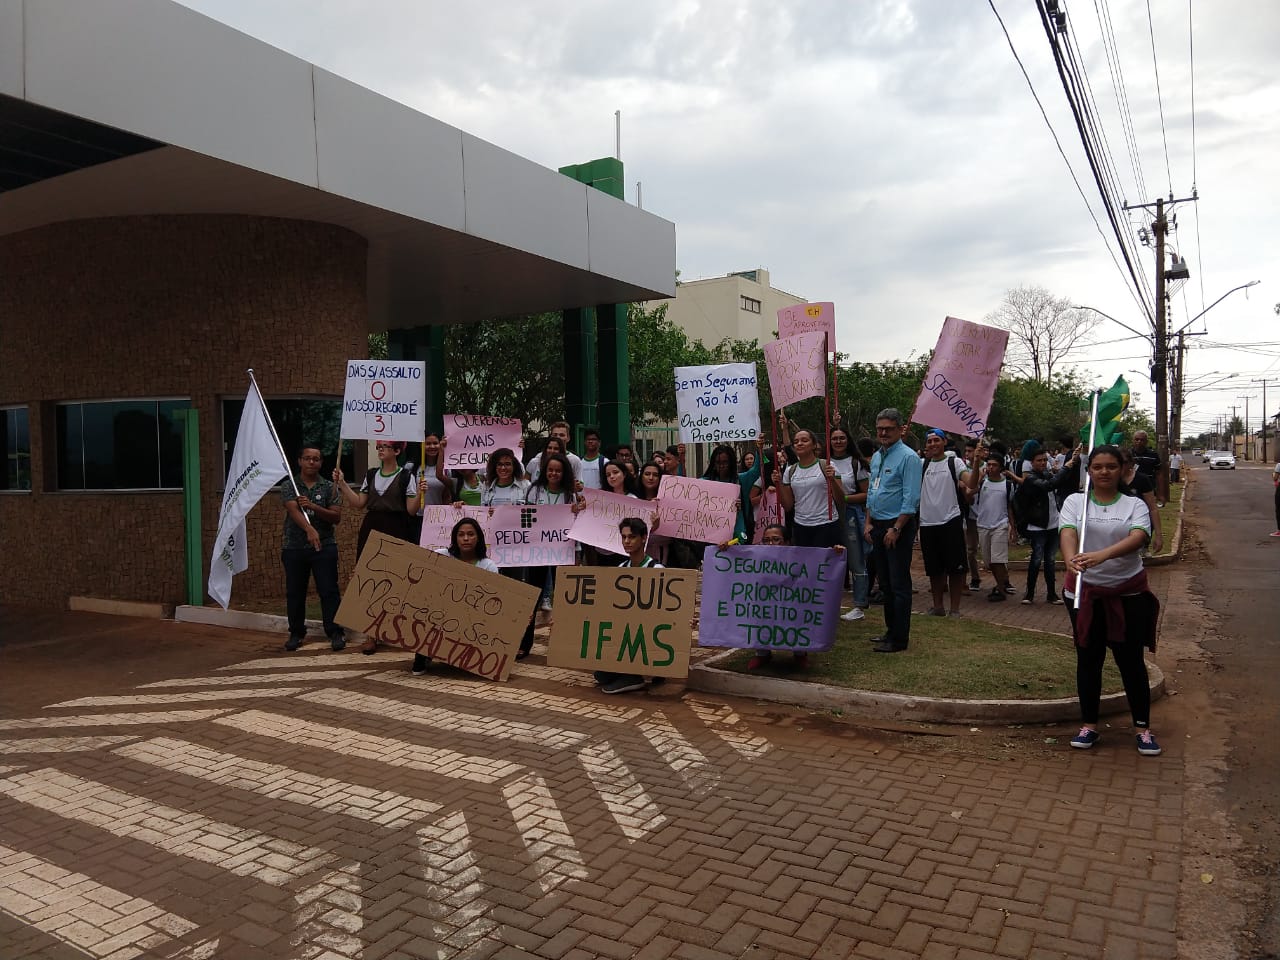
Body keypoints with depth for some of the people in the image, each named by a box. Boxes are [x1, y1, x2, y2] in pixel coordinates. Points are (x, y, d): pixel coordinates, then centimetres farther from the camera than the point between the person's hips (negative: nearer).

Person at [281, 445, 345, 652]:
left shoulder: (329, 488, 4)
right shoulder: (289, 487, 2)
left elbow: (336, 517, -3)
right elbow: (294, 511, -16)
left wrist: (312, 506, -17)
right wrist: (310, 530, -34)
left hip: (324, 547, -1)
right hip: (294, 547, 1)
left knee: (329, 591, -2)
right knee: (294, 592, 8)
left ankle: (335, 633, 6)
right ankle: (296, 633, 21)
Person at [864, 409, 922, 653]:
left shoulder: (908, 457, -13)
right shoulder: (876, 457, 12)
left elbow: (911, 499, -17)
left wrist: (896, 529, -19)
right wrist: (869, 523, 10)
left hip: (898, 526, -8)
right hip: (878, 526, 8)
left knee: (899, 584, -3)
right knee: (885, 582, 15)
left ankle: (899, 639, 3)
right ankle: (891, 630, 27)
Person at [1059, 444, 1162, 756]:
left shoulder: (1134, 505, -2)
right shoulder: (1075, 502, 1)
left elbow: (1138, 538, -21)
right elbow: (1068, 533, -17)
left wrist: (1102, 555, -40)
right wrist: (1071, 559, -40)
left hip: (1129, 593, -1)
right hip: (1084, 592, 1)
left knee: (1131, 660, 4)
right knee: (1088, 659, 9)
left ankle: (1143, 728, 17)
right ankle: (1089, 725, 21)